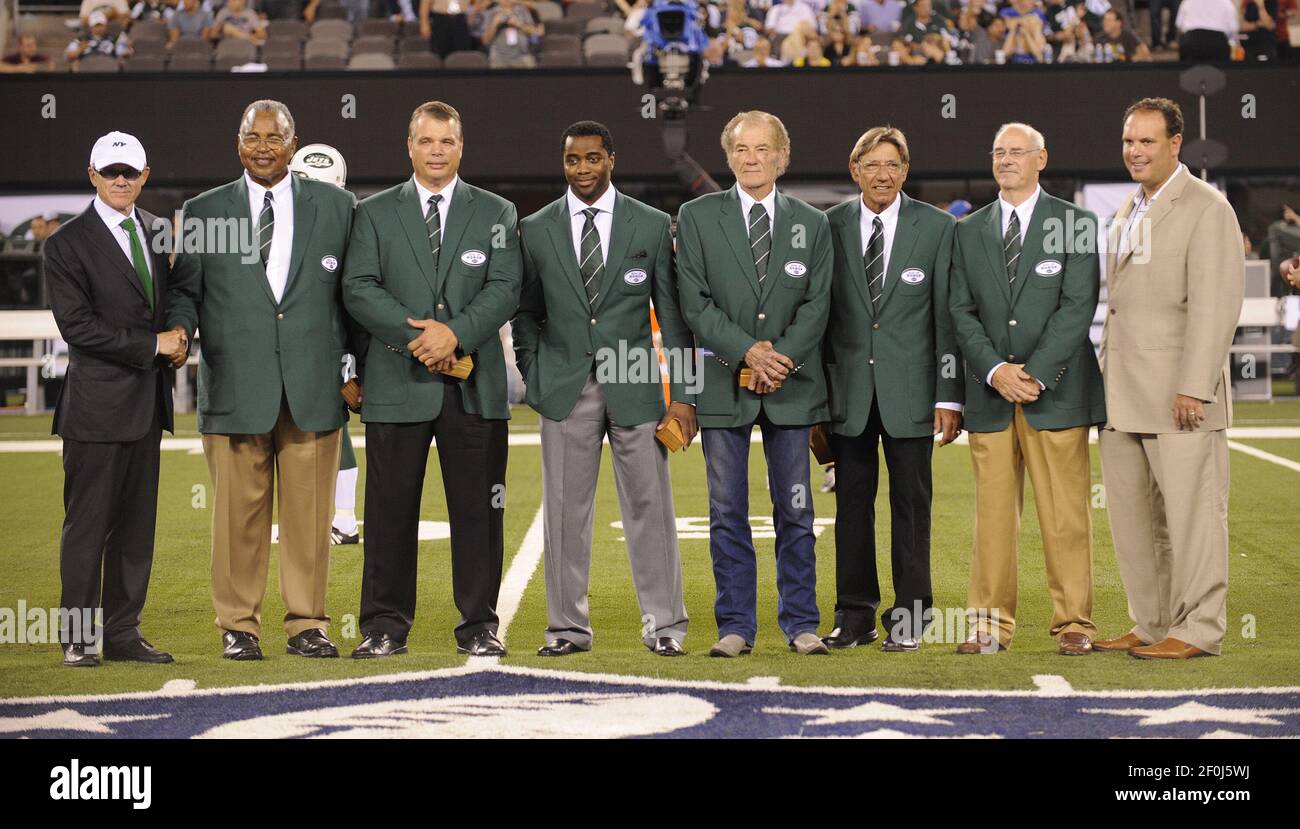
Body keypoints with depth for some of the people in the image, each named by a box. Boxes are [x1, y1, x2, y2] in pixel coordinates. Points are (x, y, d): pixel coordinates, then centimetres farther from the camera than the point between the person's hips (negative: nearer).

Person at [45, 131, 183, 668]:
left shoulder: (156, 233, 13)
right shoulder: (67, 244, -7)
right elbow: (77, 326, -14)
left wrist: (177, 343, 2)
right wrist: (153, 346, -14)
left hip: (146, 401, 6)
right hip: (97, 405, -6)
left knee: (136, 523, 9)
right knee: (87, 523, -2)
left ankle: (122, 632, 15)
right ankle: (78, 638, 5)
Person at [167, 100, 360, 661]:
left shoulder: (335, 206, 11)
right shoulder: (203, 212, 10)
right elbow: (184, 290, 12)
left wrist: (352, 362, 7)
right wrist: (178, 332, -9)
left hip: (313, 386, 0)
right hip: (235, 386, 0)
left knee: (309, 513, 2)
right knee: (238, 514, 1)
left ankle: (307, 624, 11)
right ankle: (239, 627, 11)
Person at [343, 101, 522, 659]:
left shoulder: (495, 213, 11)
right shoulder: (374, 213, 10)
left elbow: (505, 288, -1)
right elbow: (359, 289, -1)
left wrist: (455, 333, -15)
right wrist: (415, 336, -14)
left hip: (474, 385, 0)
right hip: (397, 383, 0)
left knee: (477, 508, 3)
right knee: (391, 509, 1)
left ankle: (479, 625, 11)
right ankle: (385, 627, 9)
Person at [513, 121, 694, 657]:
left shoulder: (652, 225, 4)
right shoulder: (536, 230, 7)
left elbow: (672, 313, 4)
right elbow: (526, 314, 14)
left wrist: (683, 396, -2)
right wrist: (536, 380, 4)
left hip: (634, 389, -1)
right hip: (565, 390, 1)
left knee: (649, 506, 0)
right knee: (565, 510, 2)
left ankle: (664, 625, 8)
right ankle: (568, 627, 10)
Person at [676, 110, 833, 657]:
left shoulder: (812, 223, 9)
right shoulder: (696, 217, 4)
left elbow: (817, 303, 2)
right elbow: (694, 302, -3)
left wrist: (781, 356, -12)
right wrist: (747, 352, -14)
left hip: (792, 385, 1)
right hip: (722, 383, -1)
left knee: (795, 510, 4)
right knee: (727, 512, 2)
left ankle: (800, 624, 11)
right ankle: (735, 627, 9)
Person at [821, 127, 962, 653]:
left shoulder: (937, 228, 1)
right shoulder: (829, 227, 5)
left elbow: (948, 315, 0)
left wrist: (949, 395, -6)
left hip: (909, 387, -1)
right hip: (848, 387, 2)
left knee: (911, 503, 3)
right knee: (852, 502, 6)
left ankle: (909, 617, 10)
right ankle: (855, 614, 14)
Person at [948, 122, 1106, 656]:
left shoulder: (1075, 224, 4)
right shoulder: (969, 231, 13)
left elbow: (1078, 306, -5)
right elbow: (960, 312, 7)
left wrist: (1035, 374, -13)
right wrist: (996, 370, -9)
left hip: (1055, 392, -2)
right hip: (990, 393, 3)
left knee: (1065, 515, -2)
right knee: (992, 512, 3)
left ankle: (1074, 624, 4)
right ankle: (990, 625, 8)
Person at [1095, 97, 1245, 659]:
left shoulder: (1205, 208, -7)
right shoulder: (1129, 212, 19)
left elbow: (1214, 306, -14)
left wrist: (1194, 386, -20)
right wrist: (1106, 382, 15)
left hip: (1178, 394, -8)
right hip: (1125, 398, 8)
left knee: (1189, 509, -3)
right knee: (1131, 513, 11)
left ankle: (1198, 630, 4)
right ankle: (1153, 625, 20)